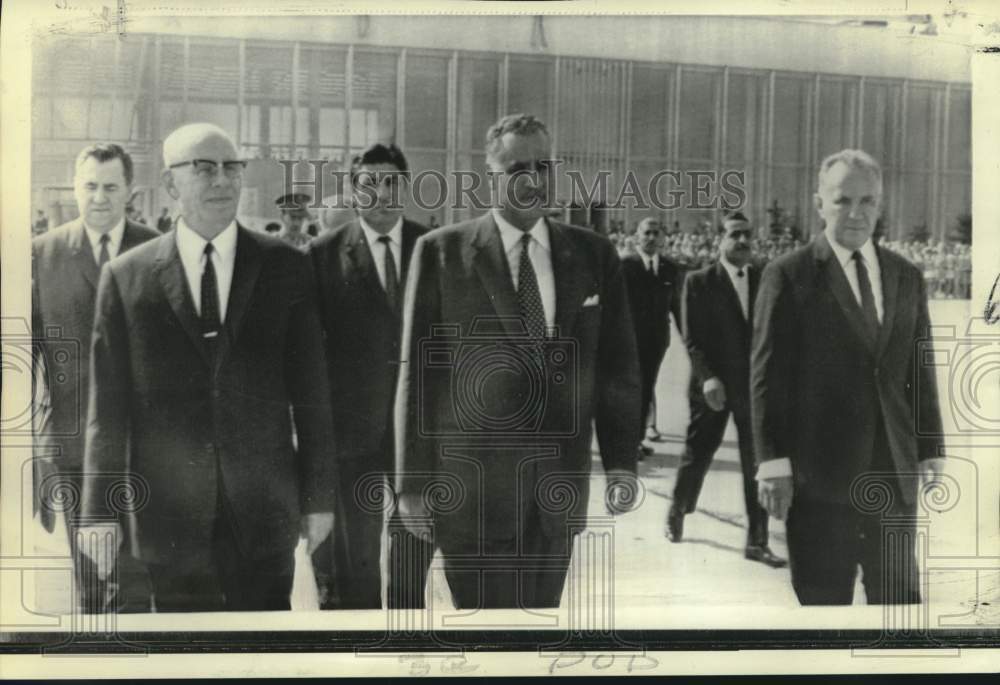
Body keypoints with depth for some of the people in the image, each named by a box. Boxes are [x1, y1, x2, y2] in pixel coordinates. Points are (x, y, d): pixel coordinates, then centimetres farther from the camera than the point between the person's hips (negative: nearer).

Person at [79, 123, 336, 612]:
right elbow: (108, 406, 2)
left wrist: (319, 496, 2)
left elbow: (310, 392, 3)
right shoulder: (126, 277, 2)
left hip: (265, 510, 0)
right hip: (169, 512, 0)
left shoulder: (286, 267, 2)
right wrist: (100, 510, 1)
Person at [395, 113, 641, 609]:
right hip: (470, 482, -3)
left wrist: (621, 463, 1)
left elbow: (616, 365, 9)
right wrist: (413, 480, -4)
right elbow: (417, 371, -1)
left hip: (560, 483, 3)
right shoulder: (442, 252, -1)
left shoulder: (593, 254, 7)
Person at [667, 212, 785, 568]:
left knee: (757, 464, 4)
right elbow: (692, 338, -8)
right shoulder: (699, 282, -5)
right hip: (713, 386, -2)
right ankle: (677, 513, 36)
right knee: (697, 455, 10)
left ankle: (757, 541, 13)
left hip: (756, 385, 2)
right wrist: (708, 378, -19)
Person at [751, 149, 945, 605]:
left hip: (894, 472, 4)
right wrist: (773, 461, -11)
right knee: (823, 597, 6)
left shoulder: (907, 277, 10)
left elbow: (920, 371, 12)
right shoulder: (788, 276, -5)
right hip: (821, 473, -4)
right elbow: (767, 375, -7)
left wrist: (929, 449, 9)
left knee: (898, 596, 12)